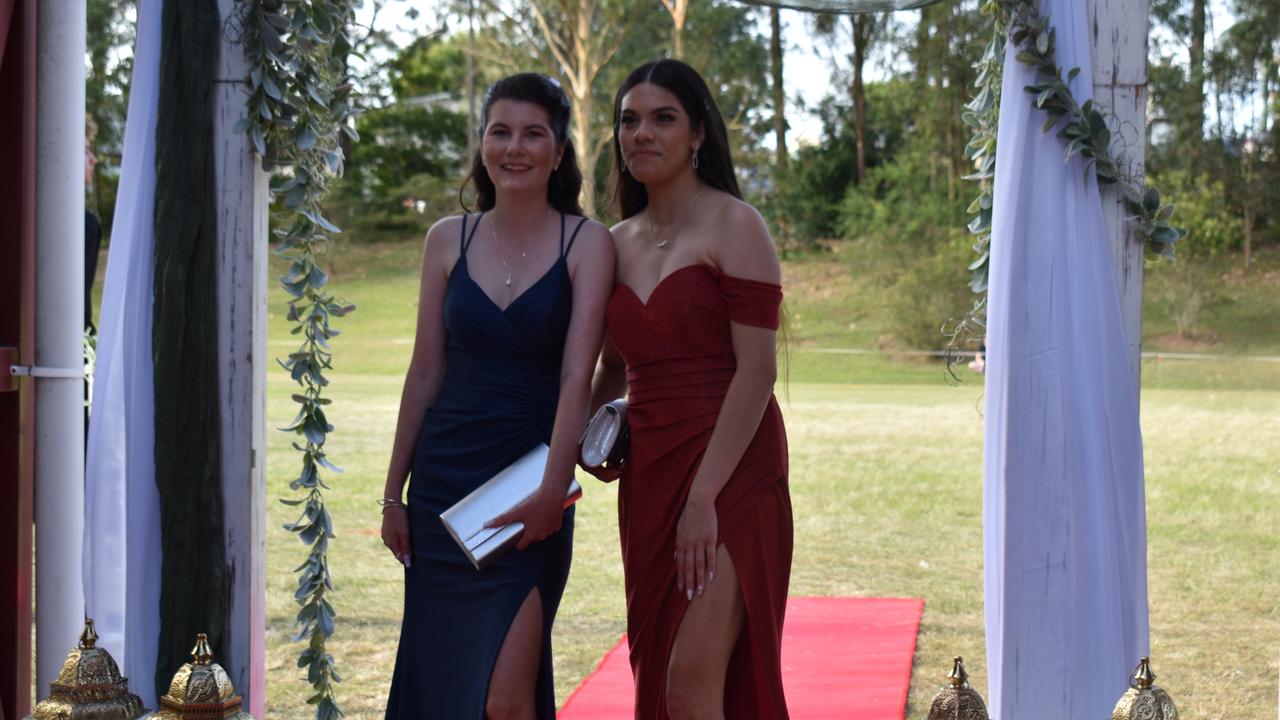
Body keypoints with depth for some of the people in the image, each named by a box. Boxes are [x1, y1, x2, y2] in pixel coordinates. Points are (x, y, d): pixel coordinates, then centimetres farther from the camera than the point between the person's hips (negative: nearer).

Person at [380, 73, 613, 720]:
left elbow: (577, 378, -11)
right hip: (444, 482, 3)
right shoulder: (449, 240, 5)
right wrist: (394, 493, 7)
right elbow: (425, 373, 7)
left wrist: (552, 490, -20)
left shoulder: (586, 243, -4)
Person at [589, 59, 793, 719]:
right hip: (647, 478, 7)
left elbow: (757, 371, -13)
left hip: (729, 473, -7)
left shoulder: (732, 226, -6)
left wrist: (703, 497, -18)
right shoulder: (619, 242, 14)